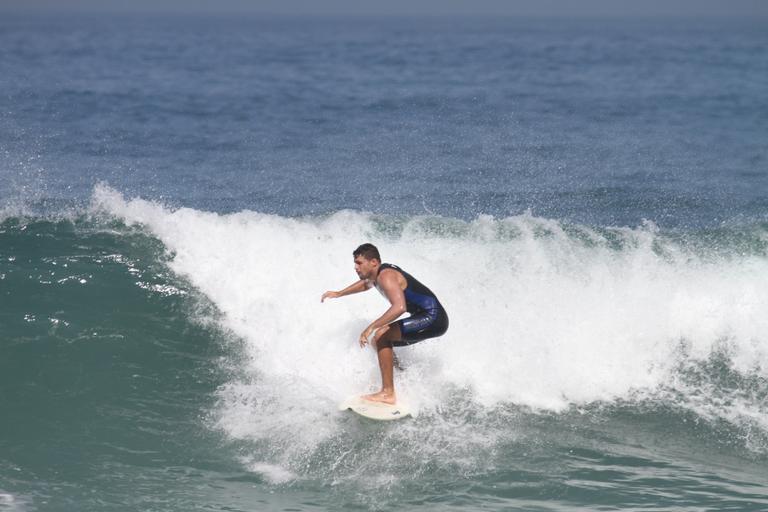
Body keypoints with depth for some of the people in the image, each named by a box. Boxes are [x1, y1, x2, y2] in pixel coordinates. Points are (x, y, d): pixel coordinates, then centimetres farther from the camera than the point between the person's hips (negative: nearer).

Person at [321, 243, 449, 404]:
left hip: (433, 318, -10)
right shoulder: (378, 273, 11)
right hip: (428, 318, 10)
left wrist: (371, 327, -35)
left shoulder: (386, 276, -19)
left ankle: (388, 393, -22)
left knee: (381, 336, -21)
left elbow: (399, 307, -35)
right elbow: (366, 284, 37)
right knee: (378, 341, 18)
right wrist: (339, 294, 37)